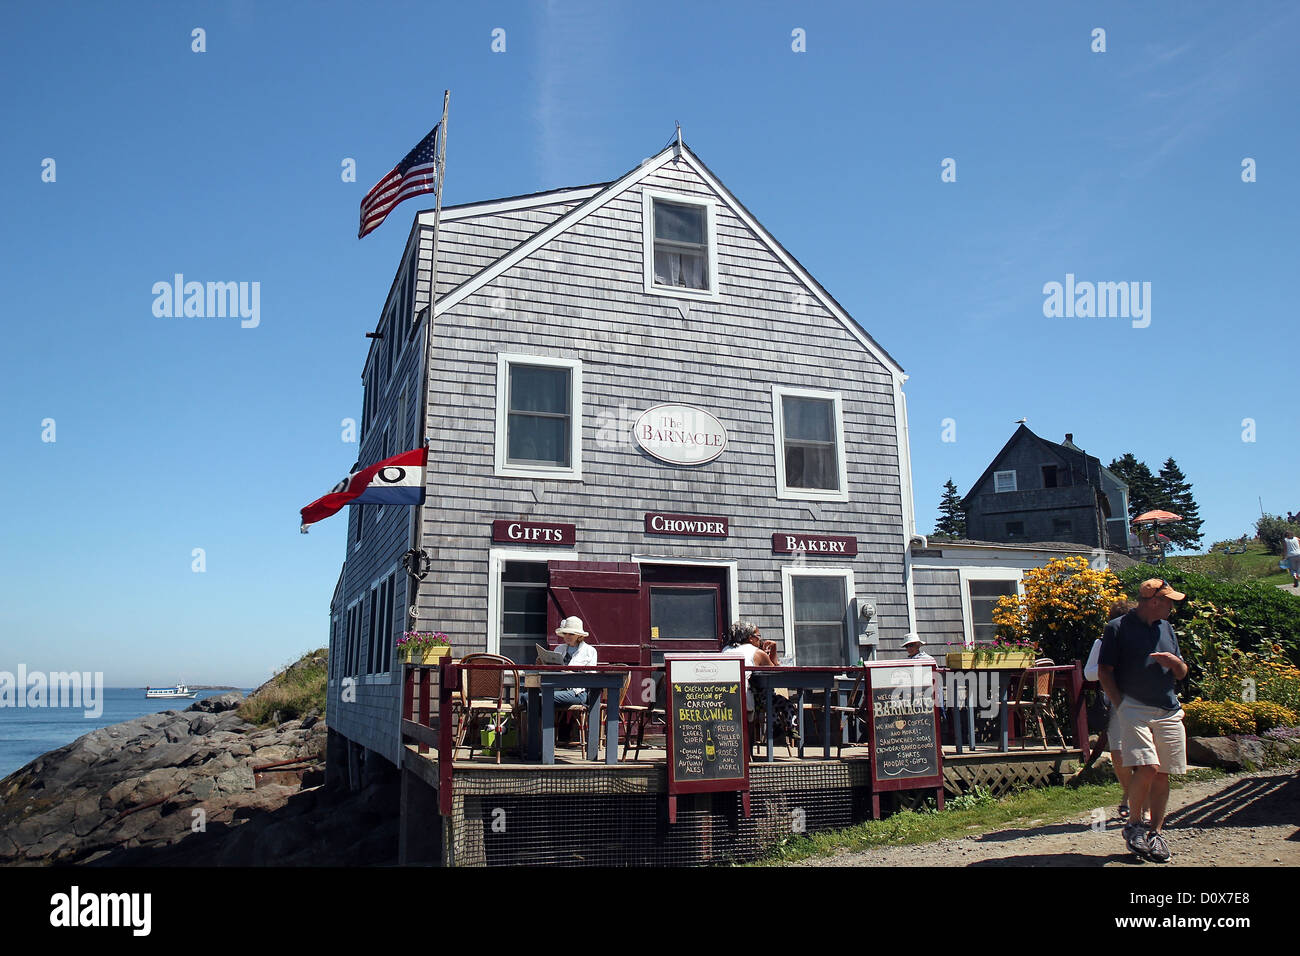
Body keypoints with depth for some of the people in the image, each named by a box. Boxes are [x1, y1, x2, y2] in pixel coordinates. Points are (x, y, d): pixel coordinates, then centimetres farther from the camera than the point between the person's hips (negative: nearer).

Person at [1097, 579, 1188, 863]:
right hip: (1135, 710, -5)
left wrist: (1176, 662, -1)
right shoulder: (1117, 628, -2)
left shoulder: (1166, 628, 16)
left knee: (1162, 774, 3)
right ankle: (1133, 826, 4)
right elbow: (1104, 672, -1)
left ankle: (1156, 832, 16)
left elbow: (1181, 674, 22)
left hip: (1169, 712, 5)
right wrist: (1122, 705, -8)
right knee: (1147, 768, -16)